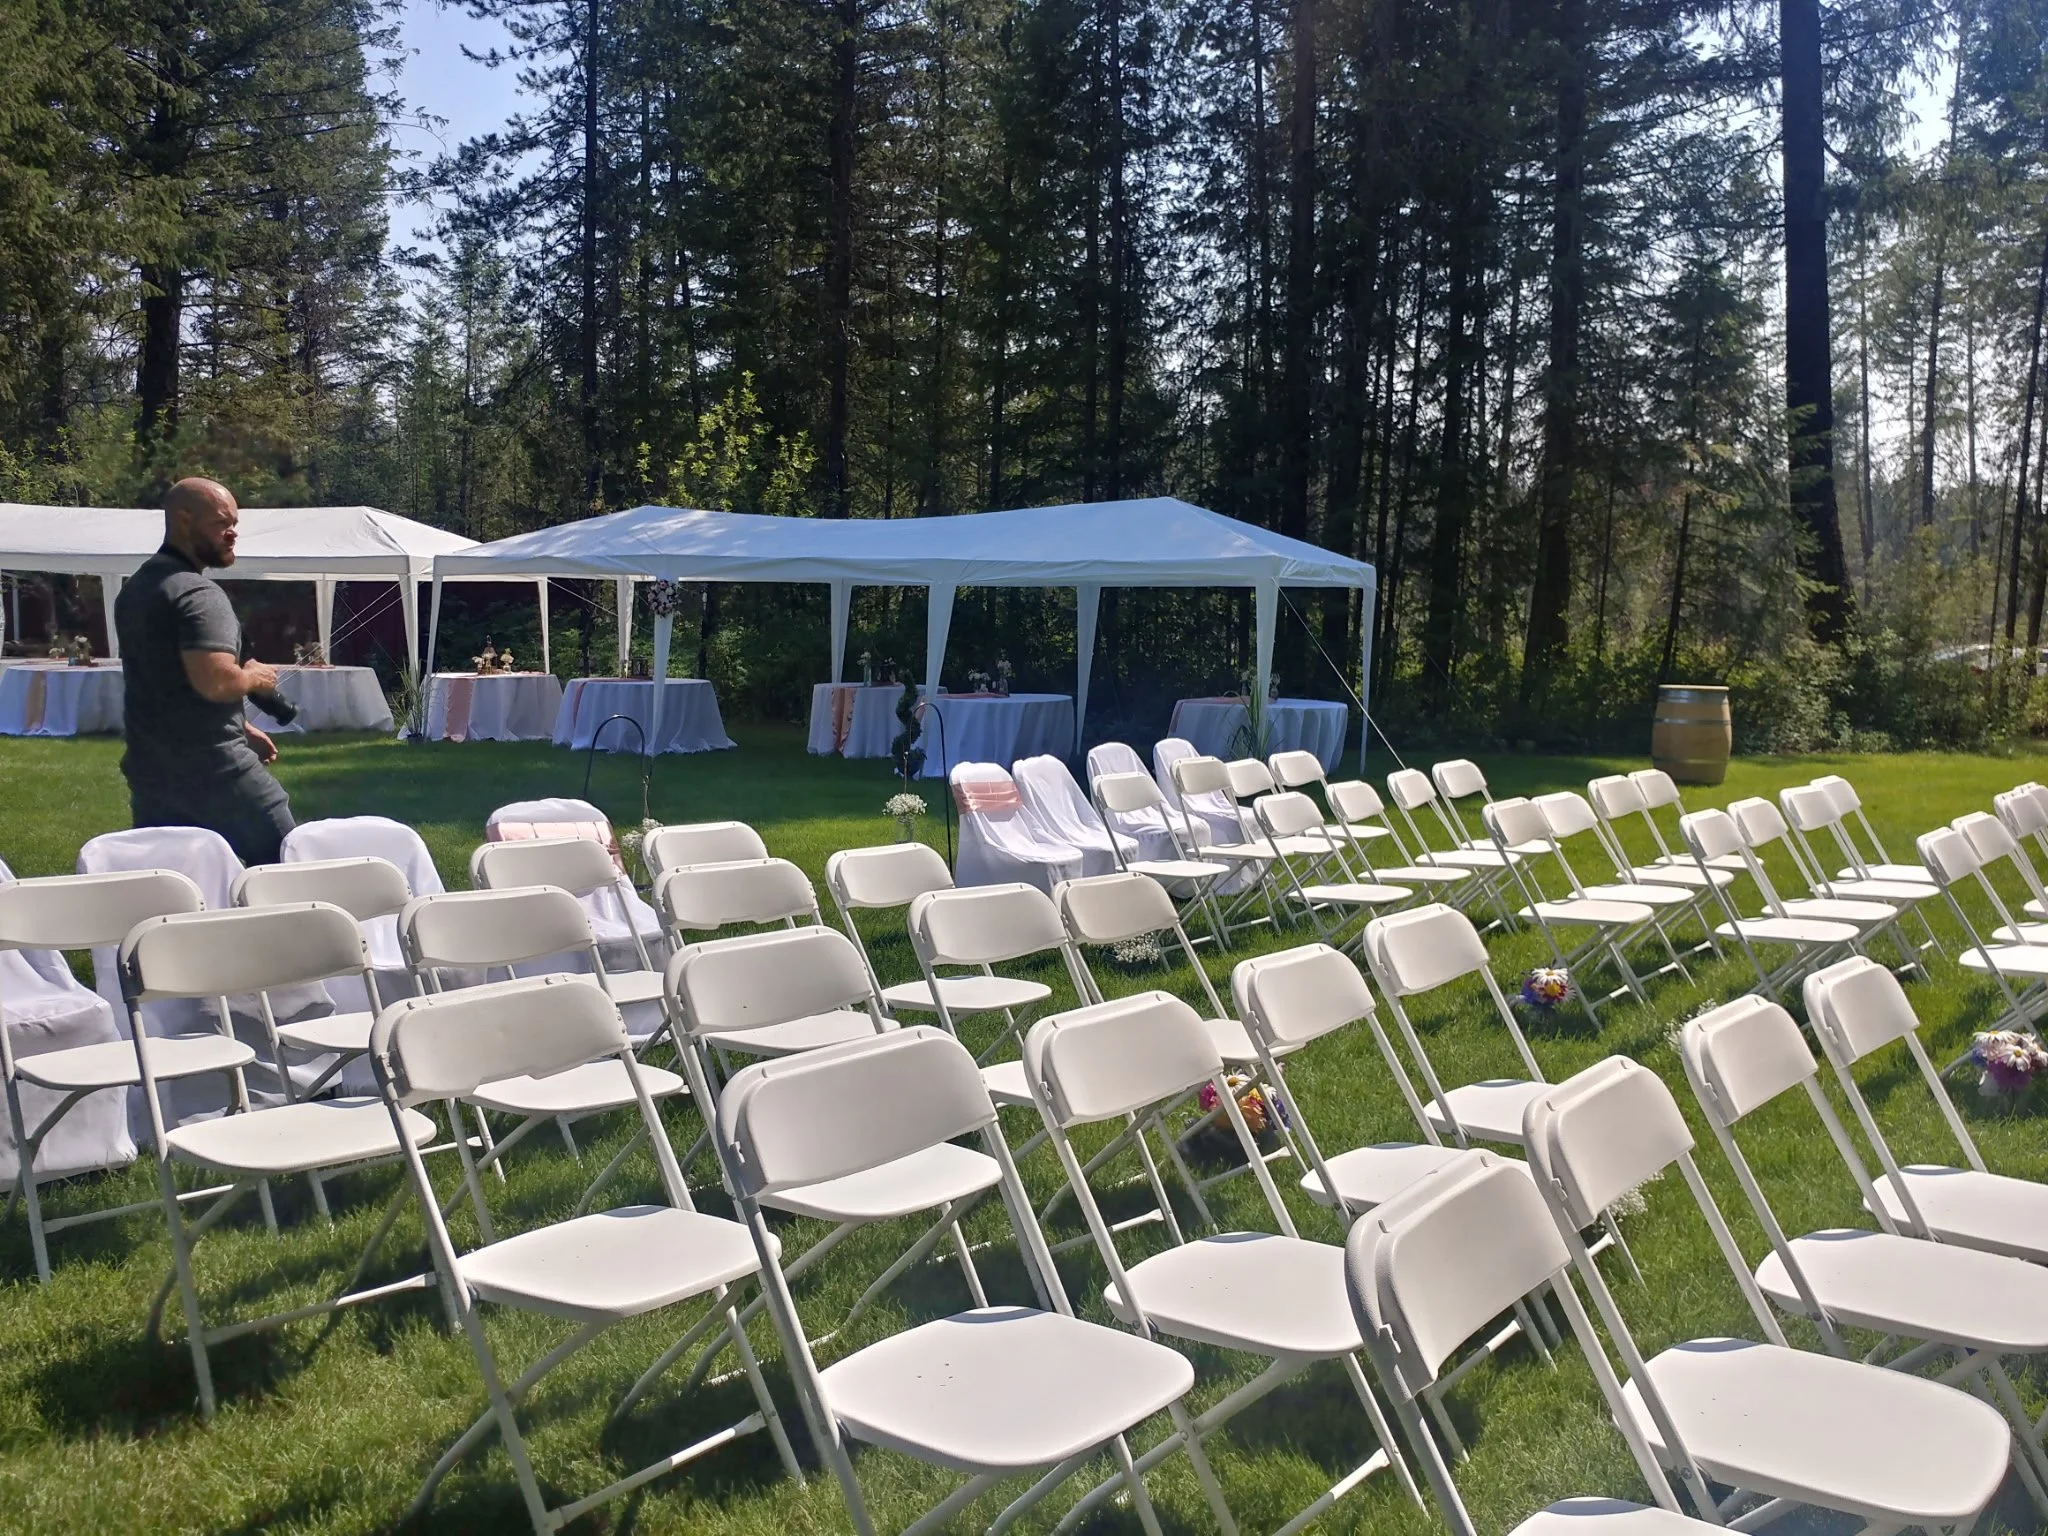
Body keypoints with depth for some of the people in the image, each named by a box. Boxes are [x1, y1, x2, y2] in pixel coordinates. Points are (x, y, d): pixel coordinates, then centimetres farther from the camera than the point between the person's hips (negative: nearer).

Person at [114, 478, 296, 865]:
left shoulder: (136, 588, 15)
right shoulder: (198, 593, -16)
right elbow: (216, 682, -28)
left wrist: (241, 727, 23)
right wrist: (255, 677, -7)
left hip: (151, 769, 9)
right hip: (213, 770, -9)